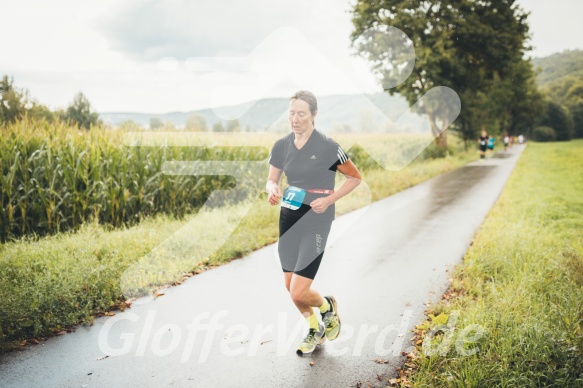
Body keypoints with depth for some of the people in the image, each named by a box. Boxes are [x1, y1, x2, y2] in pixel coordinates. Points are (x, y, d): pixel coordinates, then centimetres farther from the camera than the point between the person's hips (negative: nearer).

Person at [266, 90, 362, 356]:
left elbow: (355, 177, -3)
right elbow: (271, 180, 12)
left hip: (315, 222, -6)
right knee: (289, 286, 14)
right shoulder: (281, 146, 1)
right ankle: (315, 330, 40)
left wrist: (329, 199, -15)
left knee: (298, 292, -10)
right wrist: (272, 189, -12)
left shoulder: (328, 147, -13)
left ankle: (328, 307, 25)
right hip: (288, 219, 6)